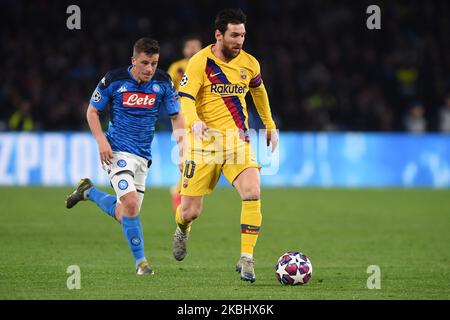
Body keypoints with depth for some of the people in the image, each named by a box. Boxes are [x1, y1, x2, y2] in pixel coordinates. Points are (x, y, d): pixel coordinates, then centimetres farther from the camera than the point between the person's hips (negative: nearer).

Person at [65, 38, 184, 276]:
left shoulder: (163, 82, -3)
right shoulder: (114, 80, -10)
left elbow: (176, 116, 6)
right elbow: (92, 111, 1)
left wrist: (181, 142, -10)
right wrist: (101, 140, -13)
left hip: (142, 156, 5)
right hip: (117, 151, -5)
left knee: (124, 215, 10)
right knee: (131, 204, -22)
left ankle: (88, 191, 37)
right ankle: (140, 261, -9)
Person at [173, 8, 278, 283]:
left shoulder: (249, 63, 5)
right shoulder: (201, 62, -9)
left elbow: (259, 91, 26)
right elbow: (185, 98, -18)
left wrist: (270, 125, 30)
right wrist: (194, 121, -38)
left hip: (237, 140, 3)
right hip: (204, 140, -3)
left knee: (252, 193, -23)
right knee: (190, 212, 1)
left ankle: (246, 259, -15)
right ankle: (182, 231, 41)